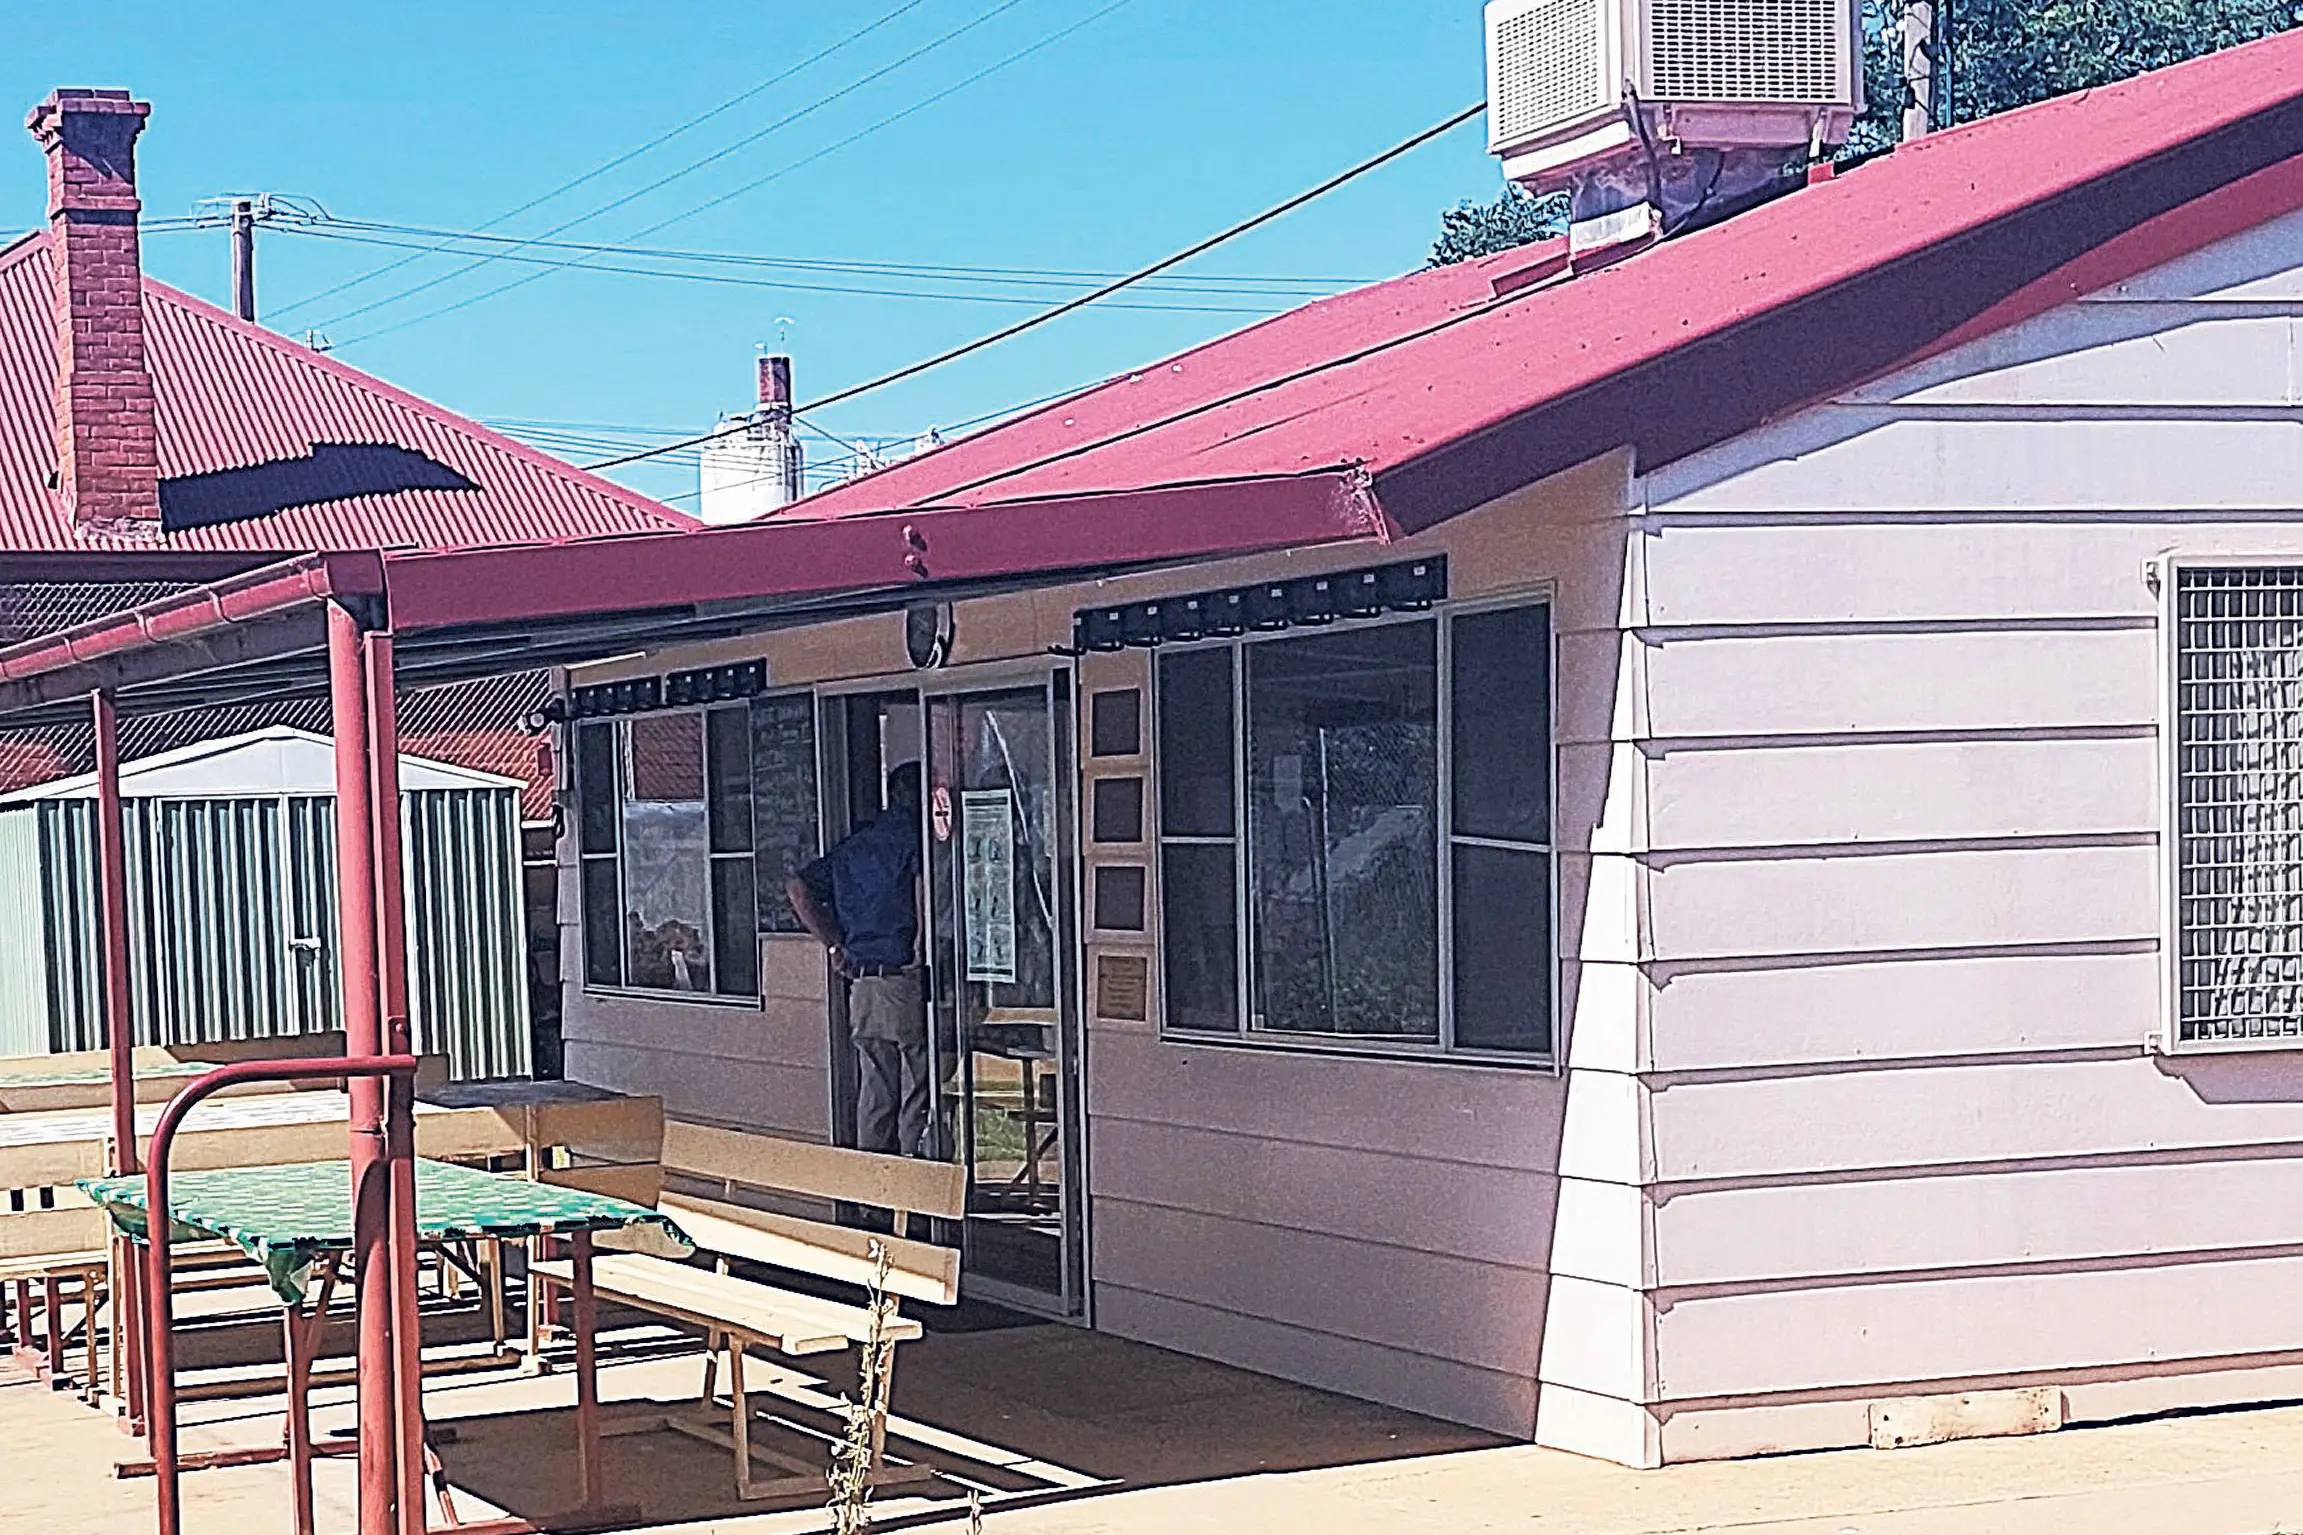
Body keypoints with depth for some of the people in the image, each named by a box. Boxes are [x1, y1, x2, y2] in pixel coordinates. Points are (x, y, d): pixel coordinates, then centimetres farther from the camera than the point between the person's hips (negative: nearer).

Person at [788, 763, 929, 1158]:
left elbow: (798, 888, 17)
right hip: (908, 982, -7)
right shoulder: (915, 839, -5)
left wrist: (835, 944, 15)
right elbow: (925, 885, -26)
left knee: (875, 1095, 11)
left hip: (862, 987, 7)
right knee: (920, 1091, -3)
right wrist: (920, 950, -16)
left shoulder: (853, 847, 17)